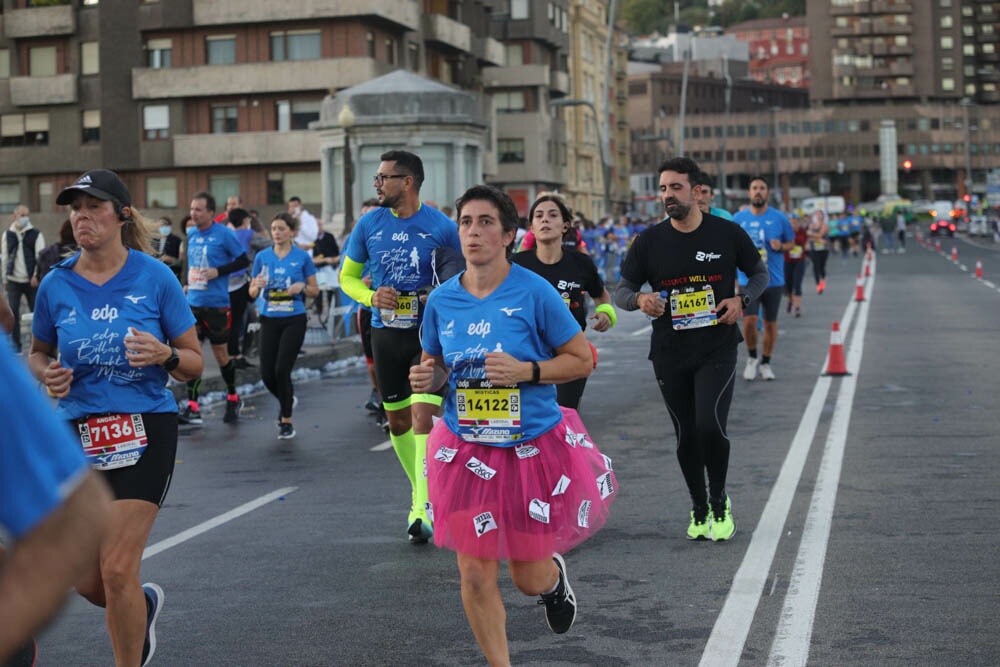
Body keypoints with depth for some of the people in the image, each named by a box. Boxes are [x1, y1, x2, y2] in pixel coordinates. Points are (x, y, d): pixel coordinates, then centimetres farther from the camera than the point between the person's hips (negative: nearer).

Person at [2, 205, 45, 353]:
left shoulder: (36, 234, 1)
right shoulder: (8, 235, 9)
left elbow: (41, 256, -3)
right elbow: (5, 257, 14)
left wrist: (36, 276, -14)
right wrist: (5, 279, 12)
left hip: (31, 280, -2)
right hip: (13, 281, 2)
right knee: (13, 312, -2)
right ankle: (16, 344, 5)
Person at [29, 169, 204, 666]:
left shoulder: (155, 277, -6)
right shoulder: (56, 285, 0)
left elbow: (194, 364, -1)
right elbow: (38, 353, 16)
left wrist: (164, 354, -22)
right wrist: (47, 375, -6)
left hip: (145, 431, -3)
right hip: (79, 434, 3)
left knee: (117, 569, -10)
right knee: (86, 581, 7)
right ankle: (142, 605, 42)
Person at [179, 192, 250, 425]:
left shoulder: (224, 234, -8)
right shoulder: (191, 234, 9)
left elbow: (244, 260, -5)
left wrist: (218, 271, -16)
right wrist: (188, 281, 9)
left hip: (217, 304, -5)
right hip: (193, 302, 5)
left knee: (221, 355, 6)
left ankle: (233, 398, 29)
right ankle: (192, 408, -1)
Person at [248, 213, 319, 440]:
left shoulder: (302, 257, -1)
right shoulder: (262, 257, 6)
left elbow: (315, 290, 5)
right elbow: (252, 293, 9)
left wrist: (301, 287, -15)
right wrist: (258, 285, -13)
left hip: (294, 320, -3)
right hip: (269, 320, 3)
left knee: (282, 370, -11)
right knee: (267, 374, 0)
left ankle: (286, 421, 5)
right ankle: (287, 398, 33)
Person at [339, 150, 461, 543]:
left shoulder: (442, 228, -7)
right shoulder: (369, 224, 2)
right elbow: (347, 276, 11)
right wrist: (371, 297, -8)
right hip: (386, 334, 4)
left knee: (424, 417, -15)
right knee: (397, 421, 13)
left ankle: (424, 511, -14)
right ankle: (420, 489, 34)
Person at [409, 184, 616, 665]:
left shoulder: (534, 292, -12)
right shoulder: (442, 300, -2)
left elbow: (581, 359, -7)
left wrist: (525, 370, -21)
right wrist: (426, 378, -10)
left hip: (532, 446, -2)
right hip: (465, 449, 3)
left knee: (530, 578, 8)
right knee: (475, 575, 0)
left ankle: (554, 575, 46)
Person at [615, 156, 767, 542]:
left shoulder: (727, 234, -2)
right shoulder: (649, 241, -1)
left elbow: (760, 273, 12)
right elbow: (621, 292, 4)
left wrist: (742, 300, -8)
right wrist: (640, 300, -19)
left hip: (718, 349, -2)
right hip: (669, 354, 2)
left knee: (710, 425, -17)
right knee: (686, 435, 8)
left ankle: (719, 502, 8)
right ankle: (699, 509, 29)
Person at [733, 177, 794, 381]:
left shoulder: (779, 218, 0)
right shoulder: (738, 219, 2)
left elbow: (791, 242, 10)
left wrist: (780, 246, -11)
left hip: (774, 280, 1)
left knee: (770, 322, 7)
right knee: (749, 320, -14)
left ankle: (765, 363, 23)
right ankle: (752, 358, 9)